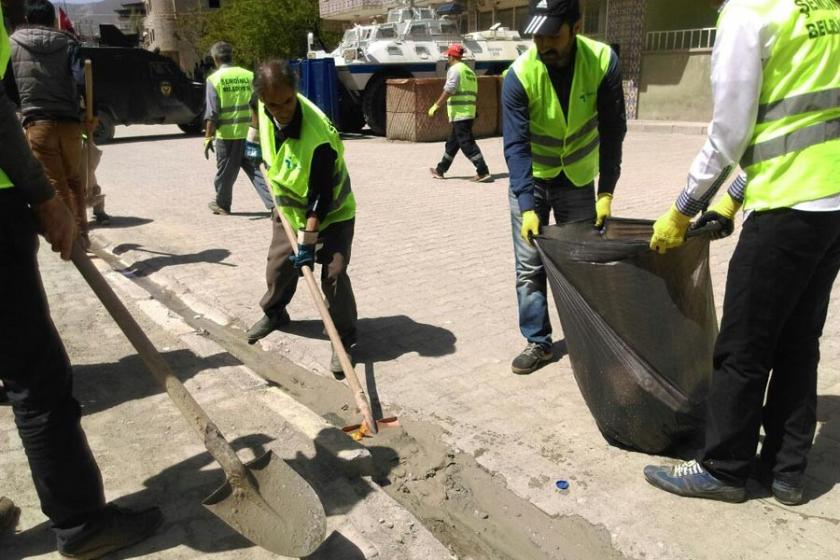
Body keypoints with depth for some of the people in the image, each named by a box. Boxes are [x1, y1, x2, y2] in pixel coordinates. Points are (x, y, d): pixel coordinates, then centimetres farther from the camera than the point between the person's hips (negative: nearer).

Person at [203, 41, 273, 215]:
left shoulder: (214, 79, -5)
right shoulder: (248, 75, 4)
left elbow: (212, 113, -9)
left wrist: (208, 138, -5)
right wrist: (257, 129, 15)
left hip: (226, 134, -3)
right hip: (248, 133, 3)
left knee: (226, 172, 11)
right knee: (254, 168, 7)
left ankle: (222, 204, 27)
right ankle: (273, 202, -3)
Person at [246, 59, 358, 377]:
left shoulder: (318, 139, -37)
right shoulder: (266, 106, -17)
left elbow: (320, 198, -32)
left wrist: (308, 241, -30)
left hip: (331, 212, -6)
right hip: (289, 207, 6)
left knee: (333, 274, -14)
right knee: (278, 265, 14)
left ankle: (345, 337, 4)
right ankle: (274, 313, 41)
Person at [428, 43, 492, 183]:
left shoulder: (454, 69, -7)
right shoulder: (469, 71, 20)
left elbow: (448, 90, -18)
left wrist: (436, 105, -14)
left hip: (459, 113, -9)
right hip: (470, 113, 9)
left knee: (467, 144, -9)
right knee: (452, 142, 17)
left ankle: (483, 172, -14)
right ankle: (440, 170, 29)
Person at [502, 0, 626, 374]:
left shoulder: (603, 62, -19)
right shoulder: (520, 75, -23)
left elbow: (612, 131, -13)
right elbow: (516, 144, -24)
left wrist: (606, 192, -16)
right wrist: (527, 206, -33)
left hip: (578, 179, 1)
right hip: (531, 179, -1)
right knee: (529, 266, -2)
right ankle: (538, 342, 11)